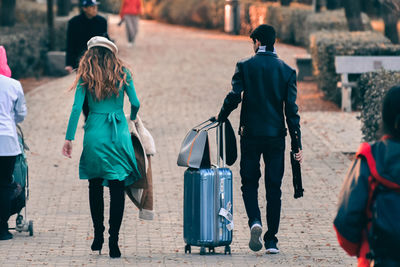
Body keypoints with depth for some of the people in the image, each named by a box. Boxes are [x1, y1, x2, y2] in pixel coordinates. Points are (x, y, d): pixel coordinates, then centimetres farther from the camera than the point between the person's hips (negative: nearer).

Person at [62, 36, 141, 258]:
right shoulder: (122, 73, 4)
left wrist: (69, 138, -1)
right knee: (117, 188, 0)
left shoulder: (86, 76, 2)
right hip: (119, 133, 0)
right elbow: (135, 103, 5)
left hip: (94, 134, 0)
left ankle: (98, 236, 17)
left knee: (95, 186, 15)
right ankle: (113, 241, -6)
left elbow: (77, 107, -3)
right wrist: (133, 118, 28)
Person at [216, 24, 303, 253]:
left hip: (251, 134, -1)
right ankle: (271, 240, 7)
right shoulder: (287, 71, 1)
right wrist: (297, 144, 2)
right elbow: (291, 109, 0)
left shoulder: (245, 67, -4)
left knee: (249, 183, 11)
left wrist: (221, 118, 8)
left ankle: (255, 221, -15)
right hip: (276, 136, 1)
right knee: (274, 188, 7)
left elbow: (234, 96, -11)